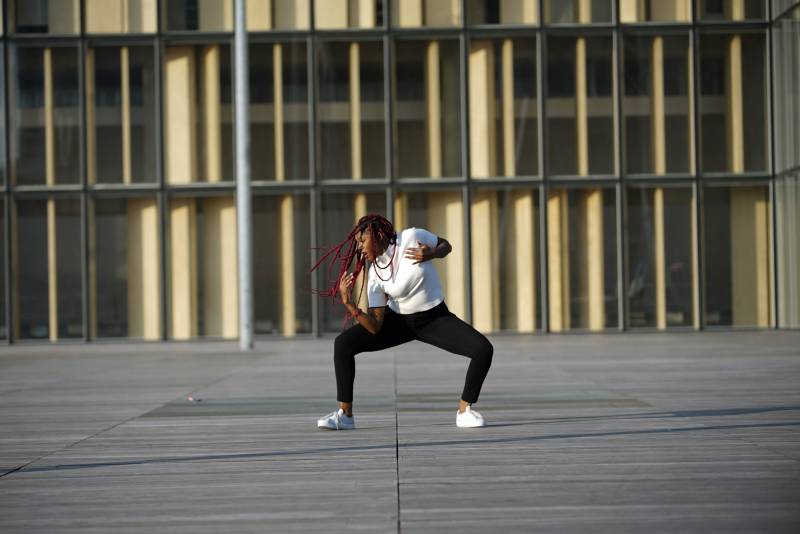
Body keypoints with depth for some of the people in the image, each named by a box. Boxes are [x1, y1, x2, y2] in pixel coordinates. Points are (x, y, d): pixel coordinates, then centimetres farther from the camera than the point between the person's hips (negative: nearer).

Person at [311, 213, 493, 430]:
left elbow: (446, 245, -1)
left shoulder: (413, 237, -21)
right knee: (342, 343, -16)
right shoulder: (375, 274, -15)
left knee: (483, 349, -24)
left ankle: (464, 411, -4)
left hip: (434, 318, -2)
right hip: (398, 320, 2)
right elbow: (375, 327, -18)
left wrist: (431, 254, -24)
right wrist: (348, 303, -32)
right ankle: (345, 414, -4)